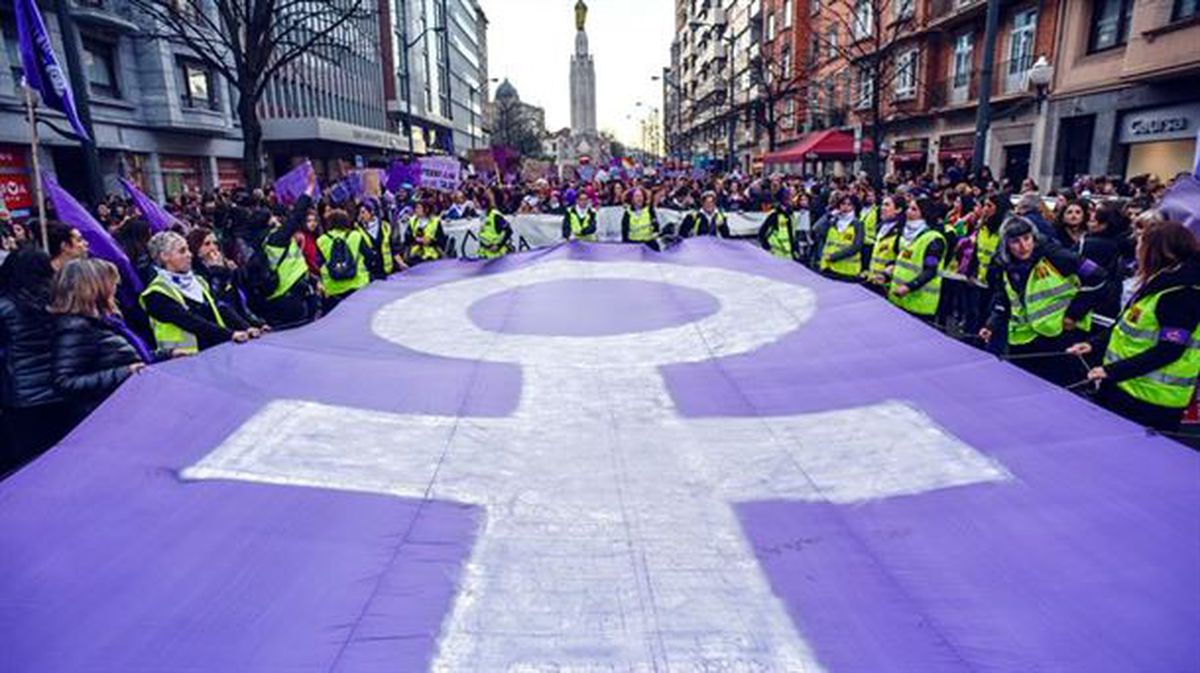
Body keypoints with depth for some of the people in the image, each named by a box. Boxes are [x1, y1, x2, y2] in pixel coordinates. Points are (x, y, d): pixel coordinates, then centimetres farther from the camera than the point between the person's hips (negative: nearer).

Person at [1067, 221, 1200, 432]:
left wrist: (1112, 371, -25)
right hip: (1126, 388, 9)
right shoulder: (1157, 284, 11)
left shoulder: (1182, 295, -20)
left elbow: (1168, 351, -24)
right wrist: (1094, 344, 10)